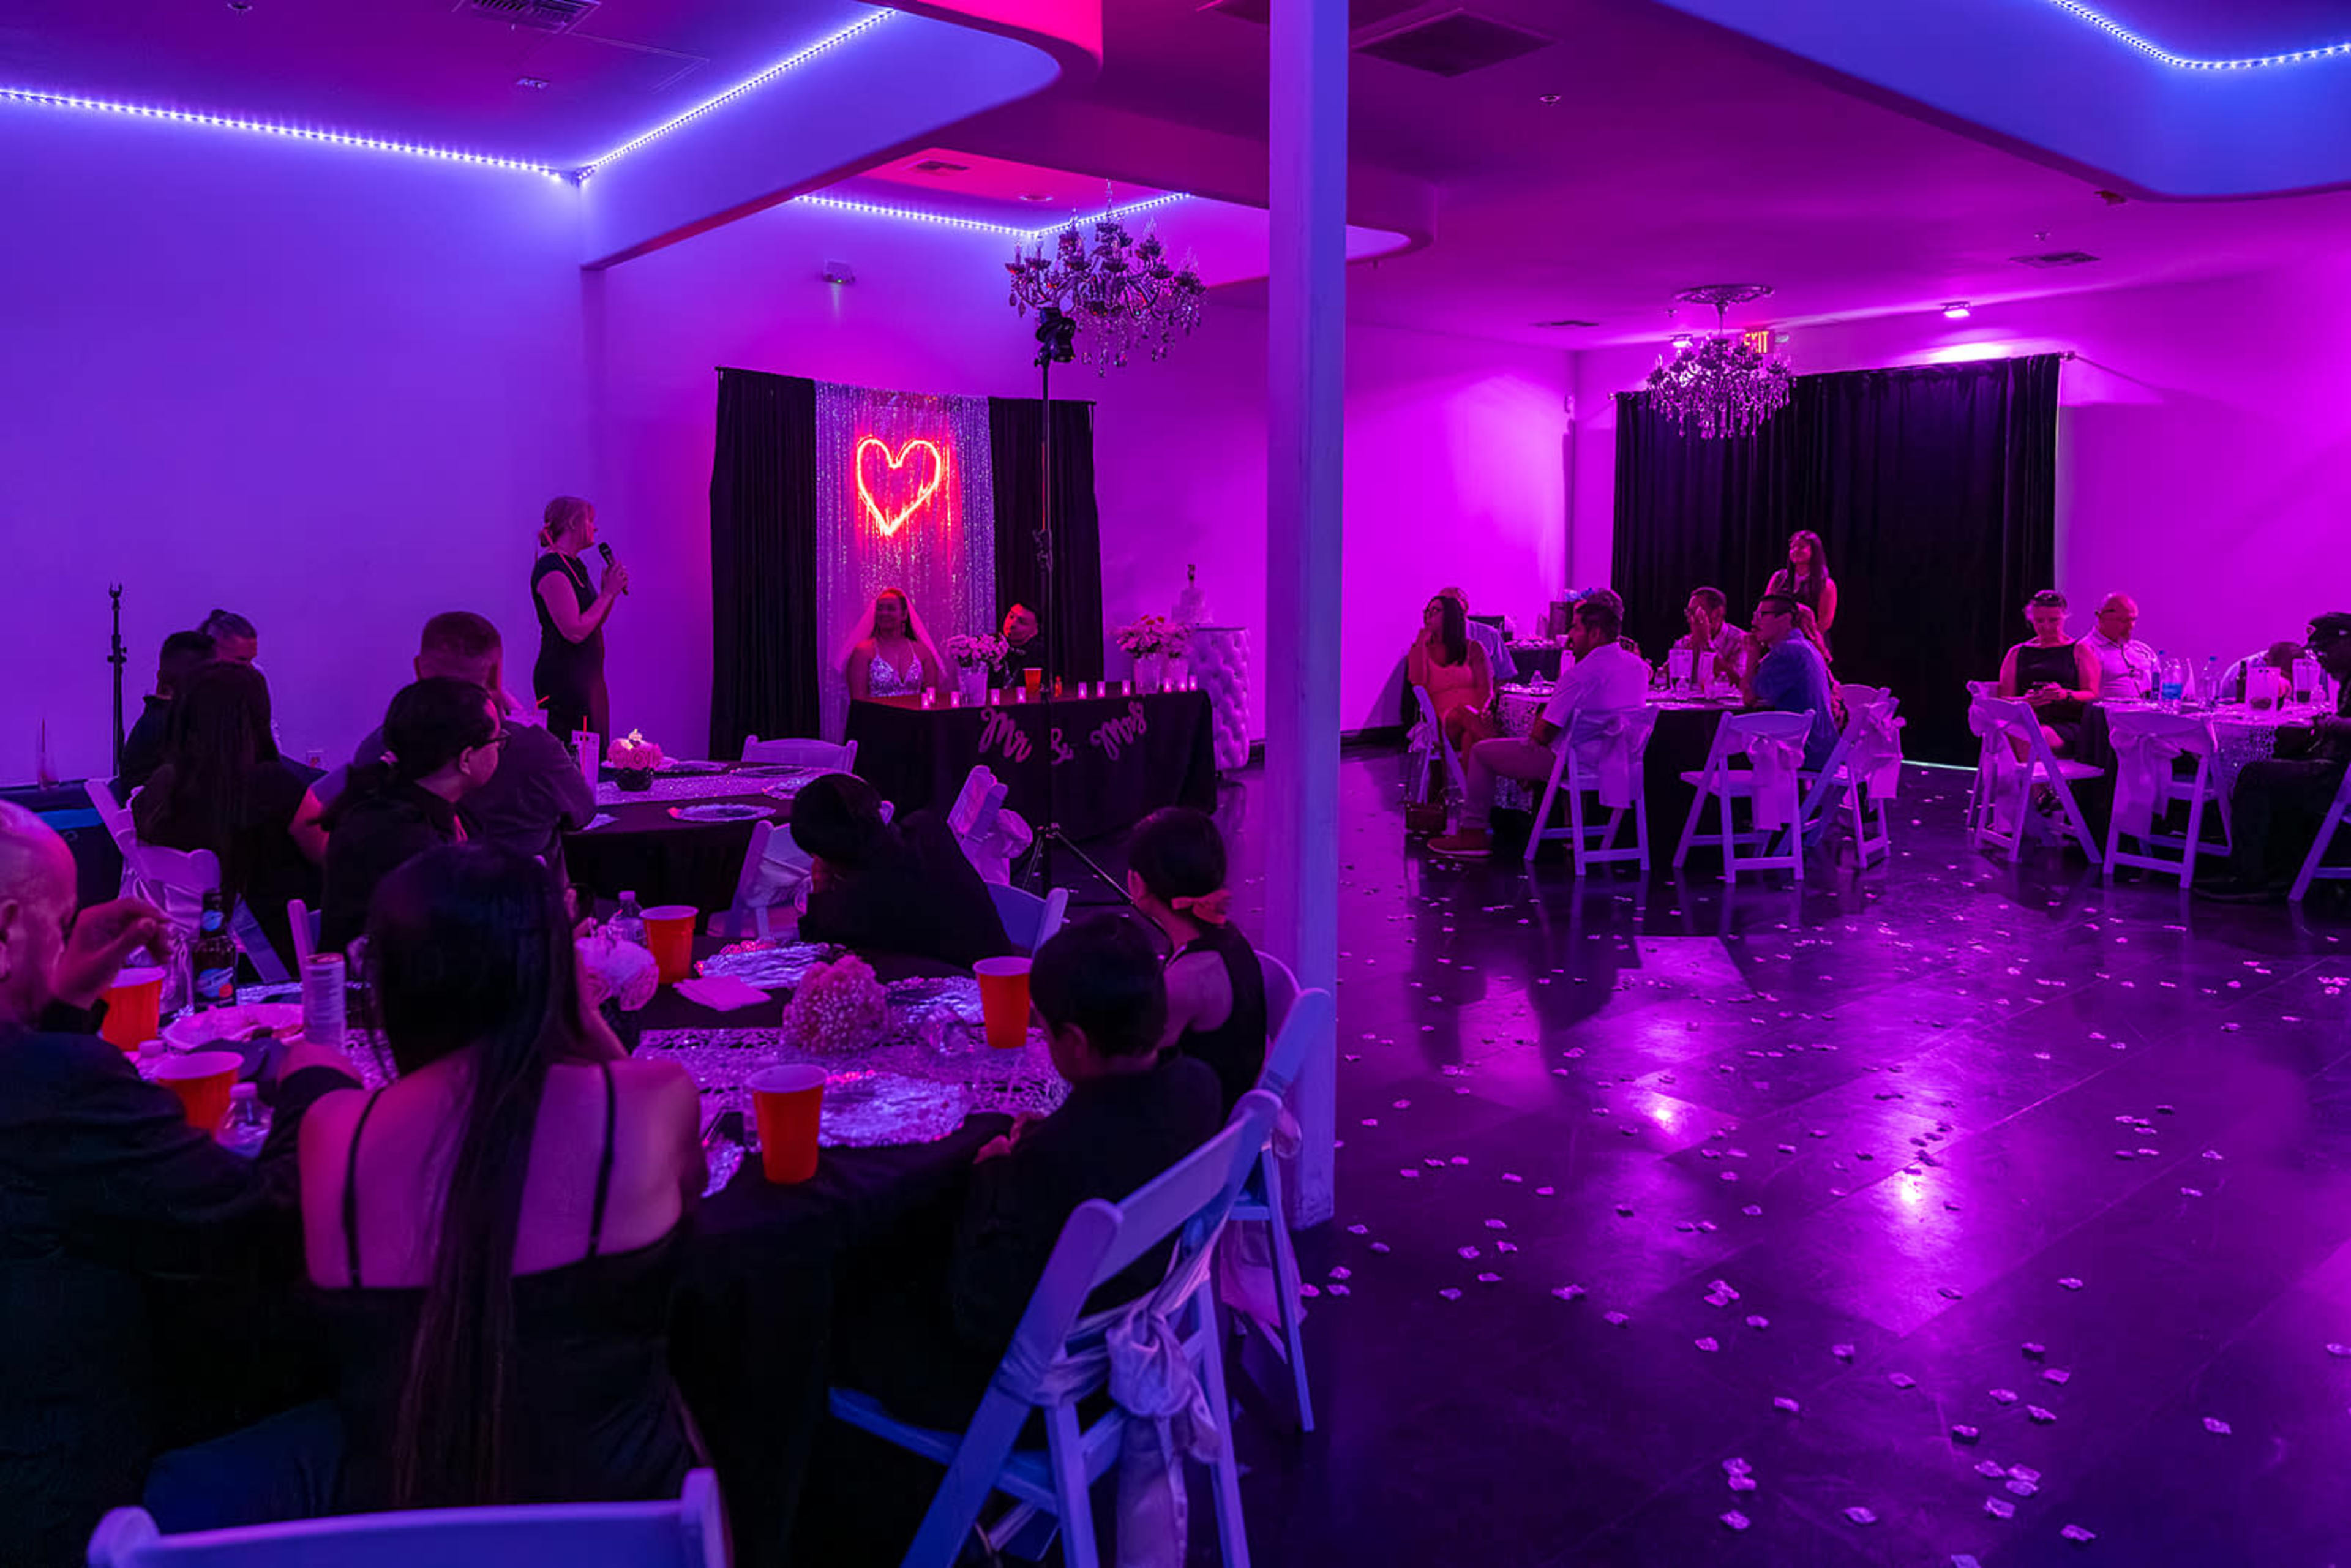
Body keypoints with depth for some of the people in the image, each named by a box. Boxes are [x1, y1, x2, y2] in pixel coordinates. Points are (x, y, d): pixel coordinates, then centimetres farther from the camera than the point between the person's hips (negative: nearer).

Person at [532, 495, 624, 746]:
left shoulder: (573, 565, 16)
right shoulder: (551, 569, -13)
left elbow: (594, 622, 22)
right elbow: (575, 631, -21)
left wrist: (610, 589, 6)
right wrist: (608, 593, -13)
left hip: (588, 676, 10)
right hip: (564, 678, -10)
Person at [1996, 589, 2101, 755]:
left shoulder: (2080, 651, 17)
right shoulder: (2017, 653, 23)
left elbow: (2093, 696, 7)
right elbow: (2004, 700, 17)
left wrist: (2065, 695, -15)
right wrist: (2025, 701, -7)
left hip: (2067, 724, -2)